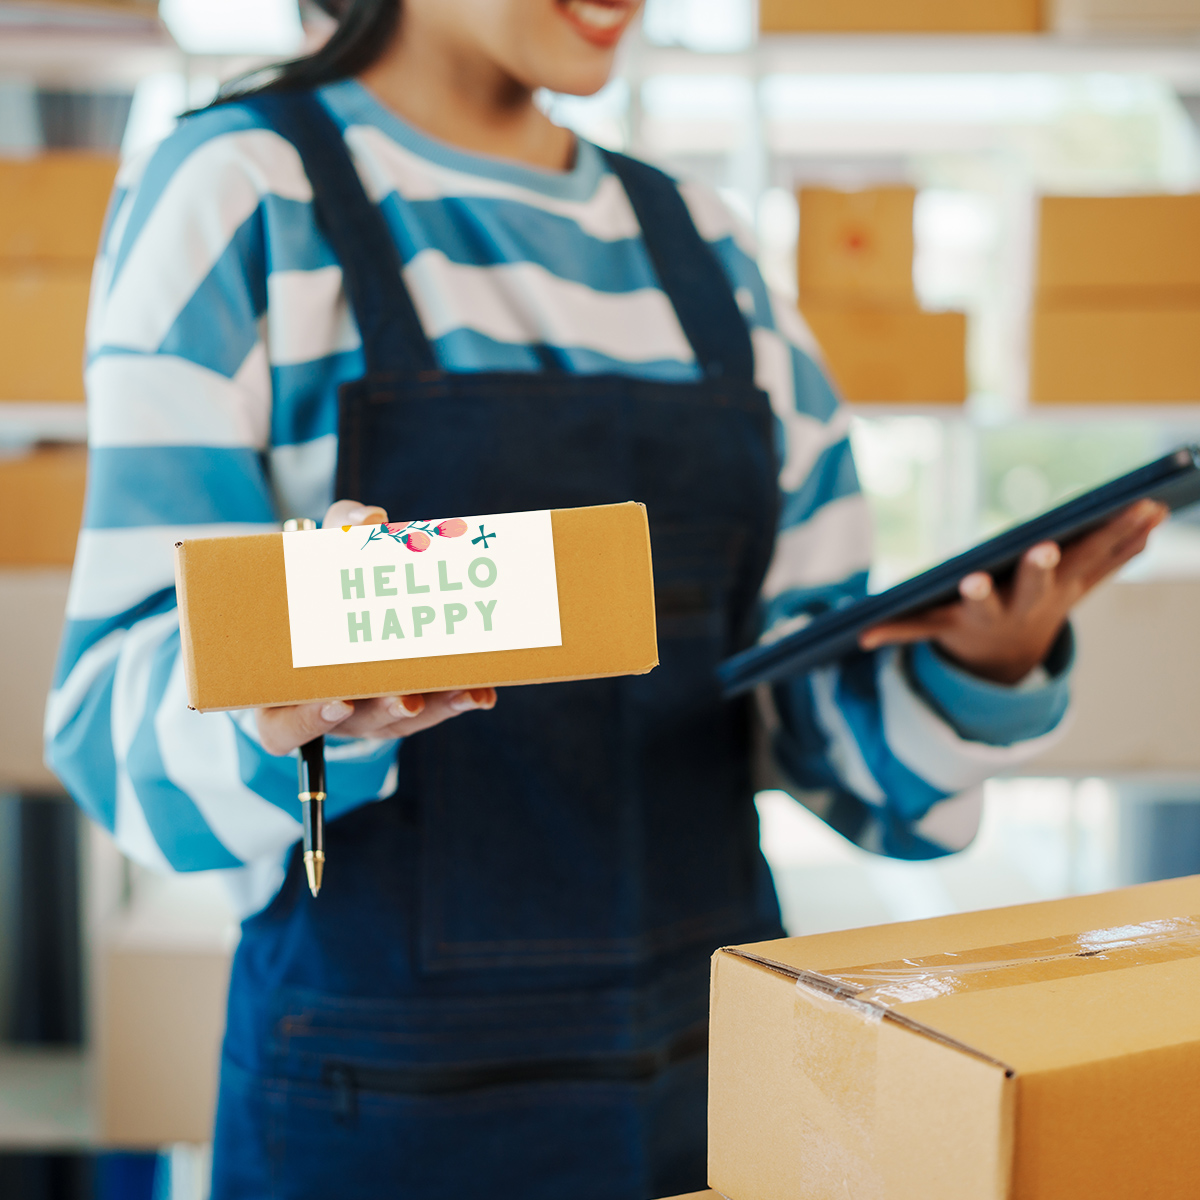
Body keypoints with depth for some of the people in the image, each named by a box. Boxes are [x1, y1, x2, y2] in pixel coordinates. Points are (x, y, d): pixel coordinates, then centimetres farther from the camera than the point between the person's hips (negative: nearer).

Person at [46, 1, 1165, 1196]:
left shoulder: (703, 244, 8)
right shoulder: (233, 191, -5)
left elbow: (842, 729, 6)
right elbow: (118, 718, -12)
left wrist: (981, 671, -14)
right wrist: (286, 701, -32)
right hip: (394, 1086, -4)